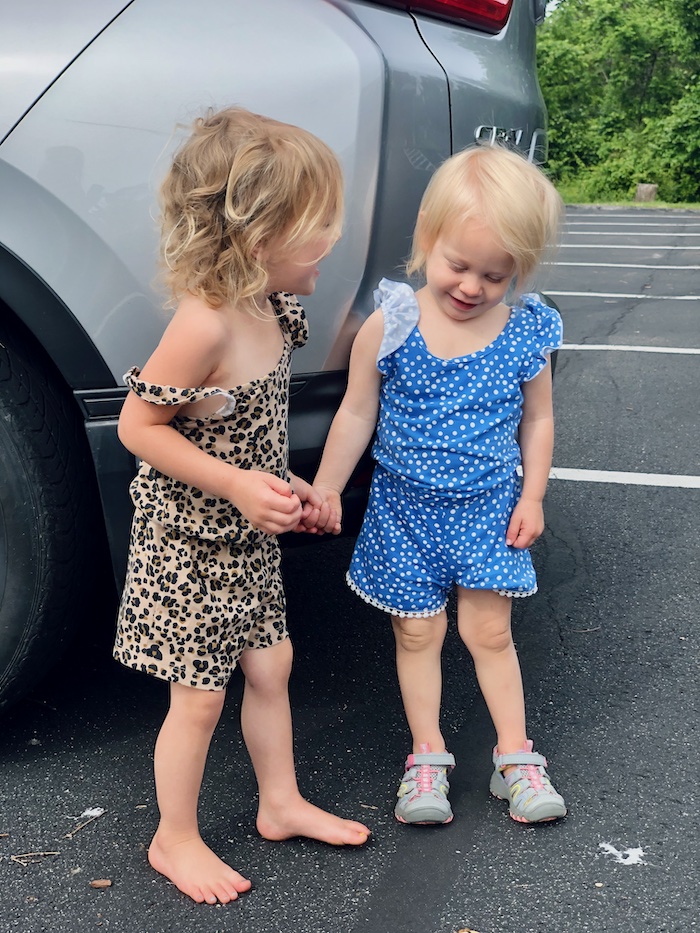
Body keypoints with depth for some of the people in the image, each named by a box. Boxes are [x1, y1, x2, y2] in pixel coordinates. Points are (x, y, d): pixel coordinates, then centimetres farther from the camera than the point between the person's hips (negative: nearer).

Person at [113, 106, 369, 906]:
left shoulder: (267, 309, -1)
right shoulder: (204, 325, -29)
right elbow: (139, 425, -23)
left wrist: (283, 486, 2)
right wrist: (239, 486, -26)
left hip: (246, 538, 8)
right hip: (188, 544, -8)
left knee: (269, 666, 19)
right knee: (200, 696, 5)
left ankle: (281, 804, 38)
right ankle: (175, 840, 27)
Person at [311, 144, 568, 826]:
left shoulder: (527, 334, -7)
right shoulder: (388, 327, -13)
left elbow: (537, 418, 5)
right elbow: (357, 413, -4)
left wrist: (532, 496, 1)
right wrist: (326, 488, -2)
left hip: (488, 511, 1)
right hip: (405, 509, 0)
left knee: (488, 631, 7)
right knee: (418, 631, 9)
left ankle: (515, 757, 22)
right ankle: (427, 757, 24)